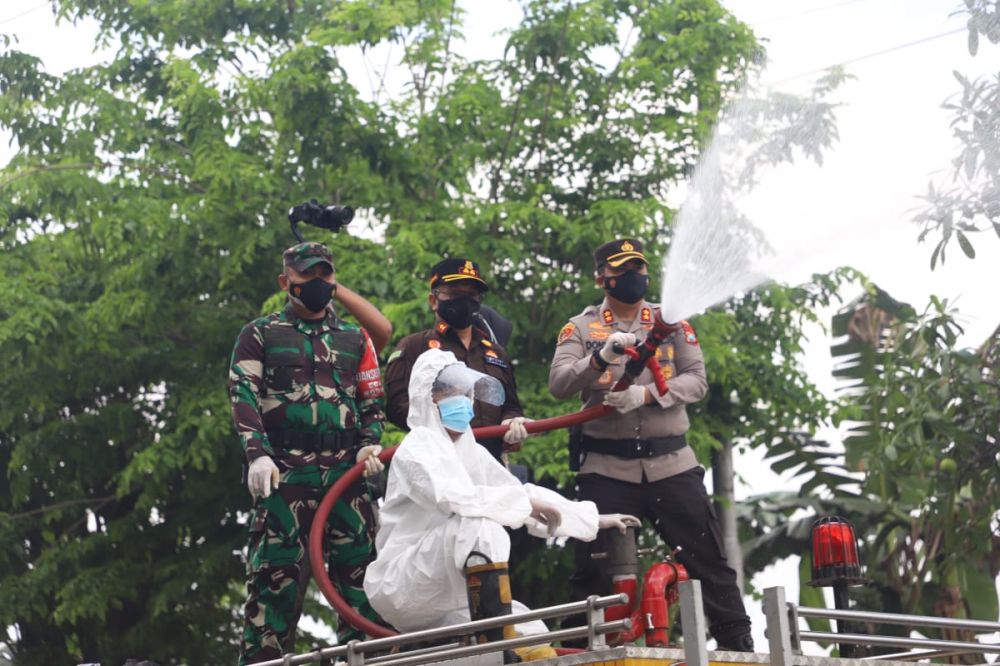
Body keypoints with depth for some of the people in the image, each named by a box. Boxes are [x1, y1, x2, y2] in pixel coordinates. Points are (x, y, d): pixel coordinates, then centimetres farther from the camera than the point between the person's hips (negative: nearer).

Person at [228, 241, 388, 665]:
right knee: (276, 570, -10)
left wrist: (370, 443, -1)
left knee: (360, 564, -2)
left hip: (346, 471, 3)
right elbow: (243, 397, 2)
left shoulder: (355, 339, 21)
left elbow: (373, 402, 21)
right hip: (285, 471, -3)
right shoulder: (260, 335, 13)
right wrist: (258, 454, -13)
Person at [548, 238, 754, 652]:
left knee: (707, 557, 2)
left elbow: (696, 380, -2)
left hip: (671, 463, 1)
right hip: (607, 468, -1)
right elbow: (559, 383, -10)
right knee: (593, 566, 1)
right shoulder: (580, 328, 6)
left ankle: (739, 644, 9)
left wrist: (646, 394, -19)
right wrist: (602, 357, -27)